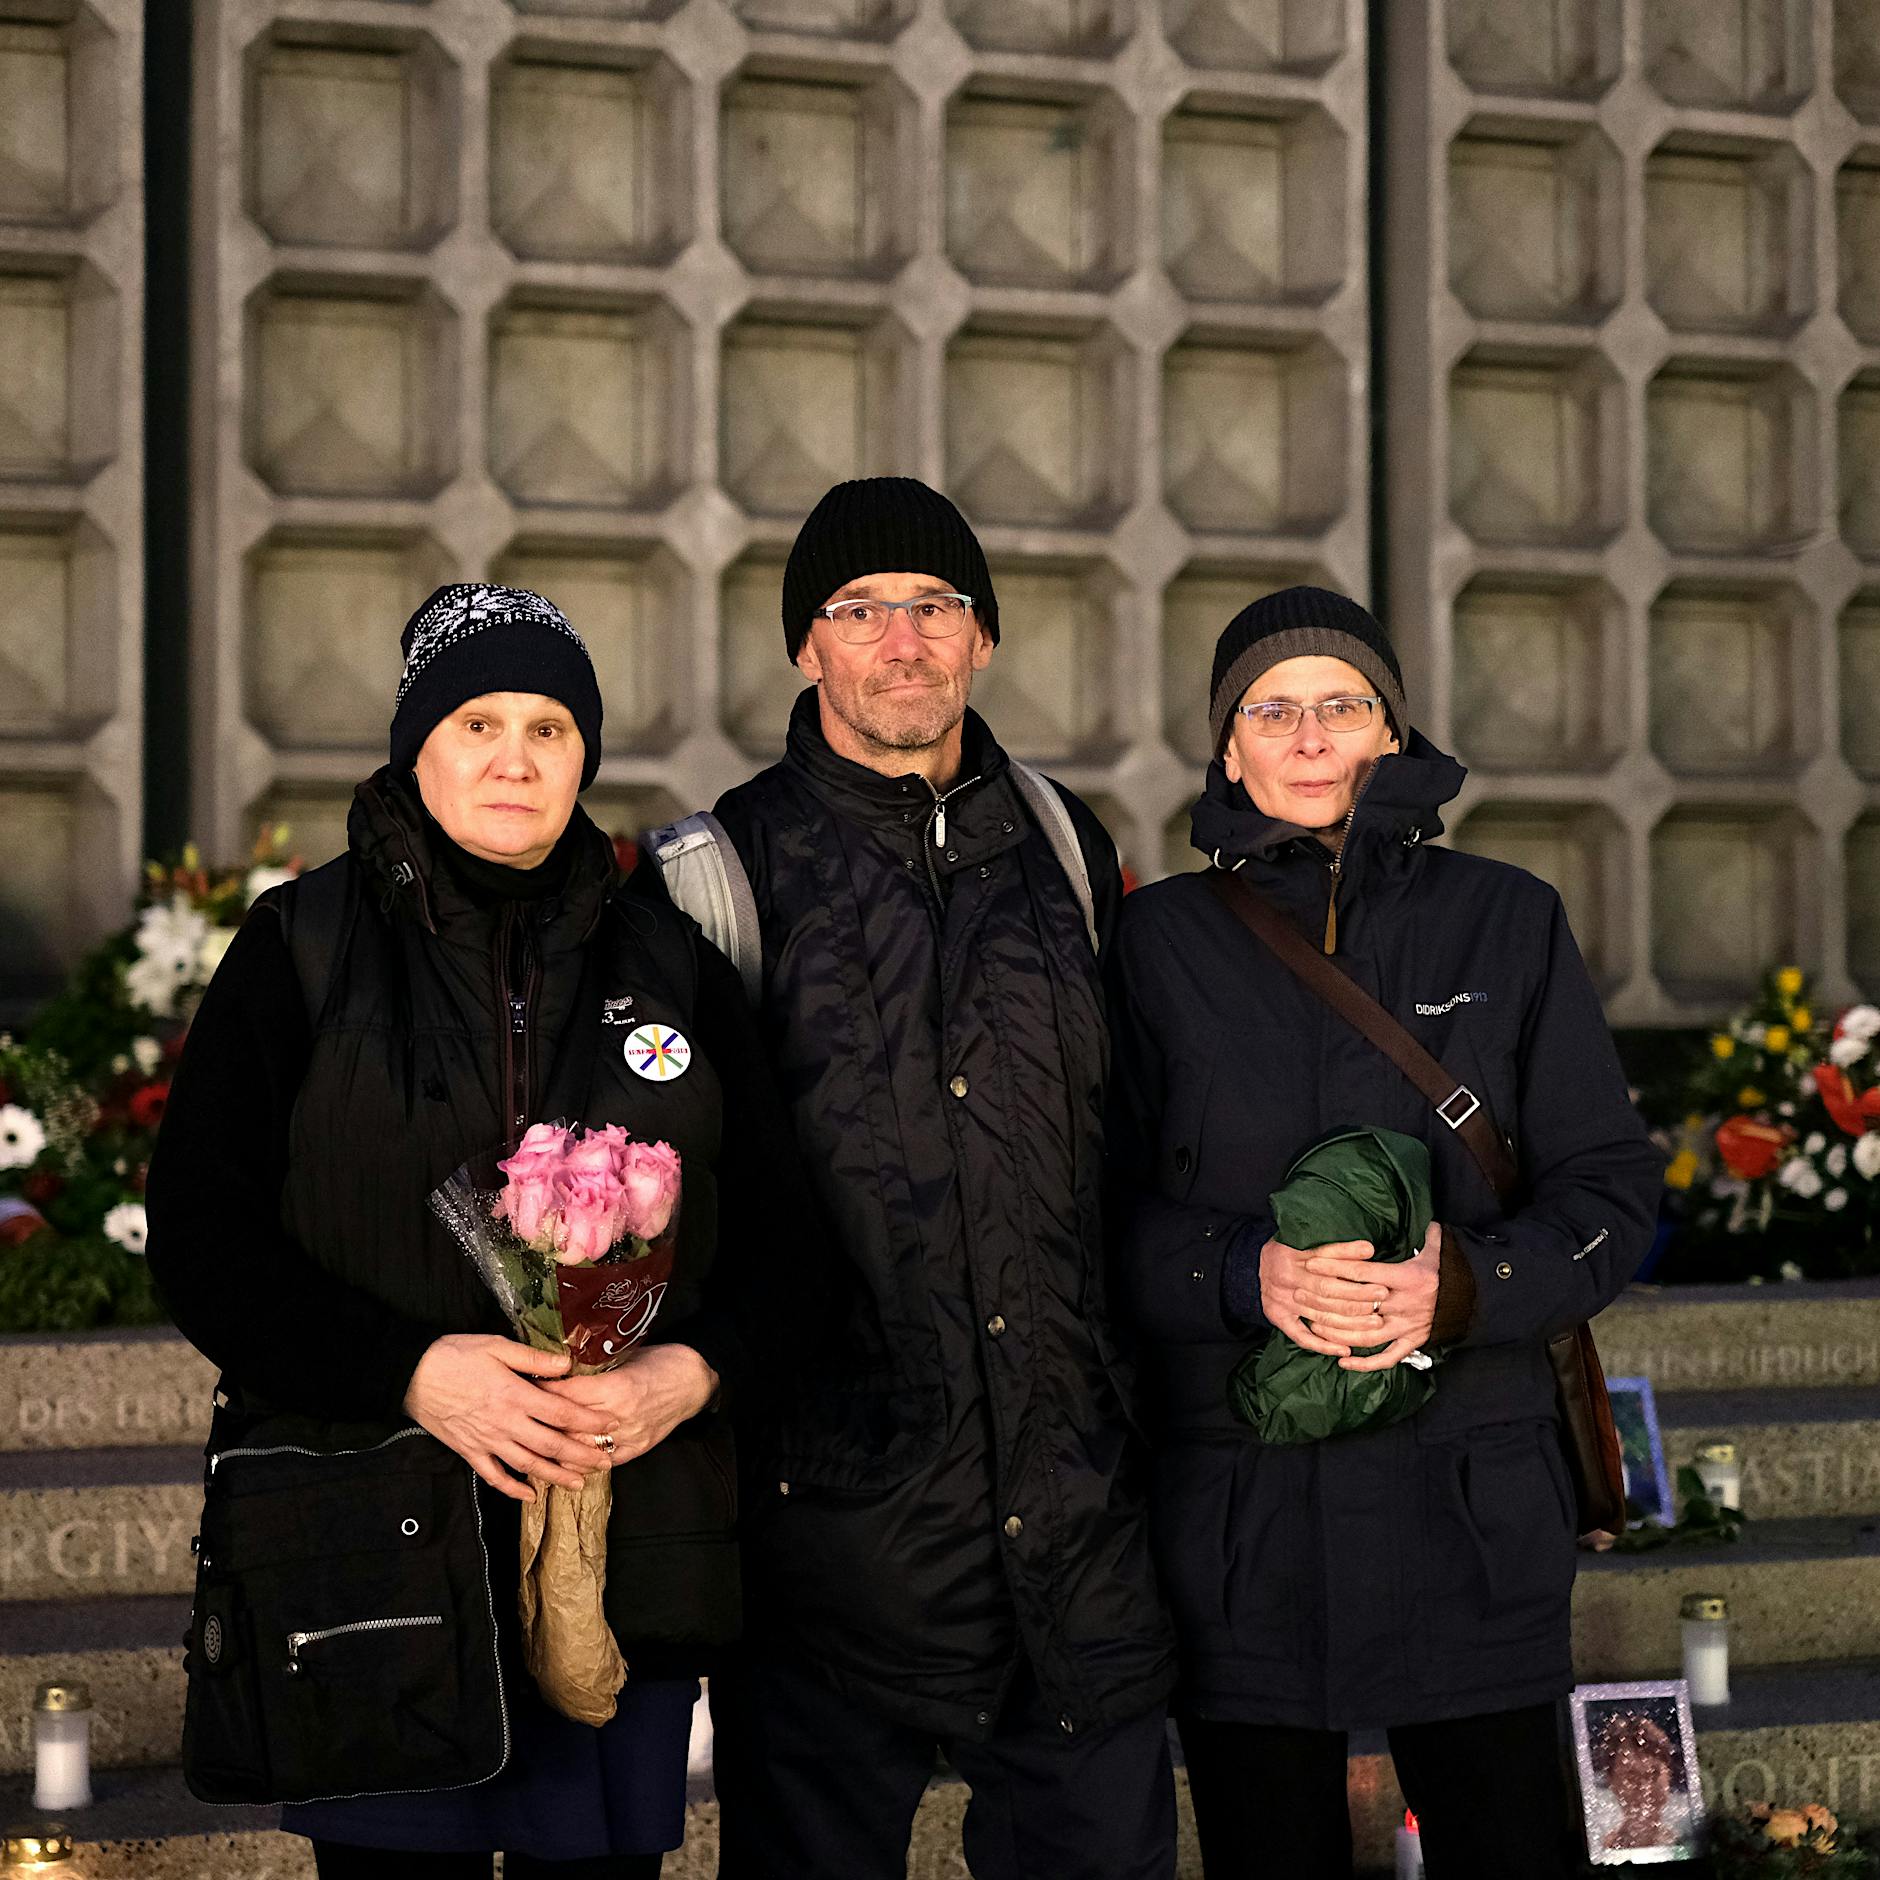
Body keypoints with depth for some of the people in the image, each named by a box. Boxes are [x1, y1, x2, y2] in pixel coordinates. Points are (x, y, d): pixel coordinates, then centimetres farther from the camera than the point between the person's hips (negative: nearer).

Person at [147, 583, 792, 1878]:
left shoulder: (669, 966, 11)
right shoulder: (305, 948, 3)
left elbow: (777, 1228, 10)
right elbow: (201, 1235, -3)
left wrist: (694, 1368, -11)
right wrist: (410, 1370, -16)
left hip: (629, 1561, 2)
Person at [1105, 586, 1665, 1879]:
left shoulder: (1507, 924, 6)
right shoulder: (1163, 941, 6)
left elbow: (1612, 1190, 4)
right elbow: (1110, 1212, 2)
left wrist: (1462, 1287, -14)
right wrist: (1247, 1274, -18)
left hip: (1468, 1505, 0)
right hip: (1240, 1515, 0)